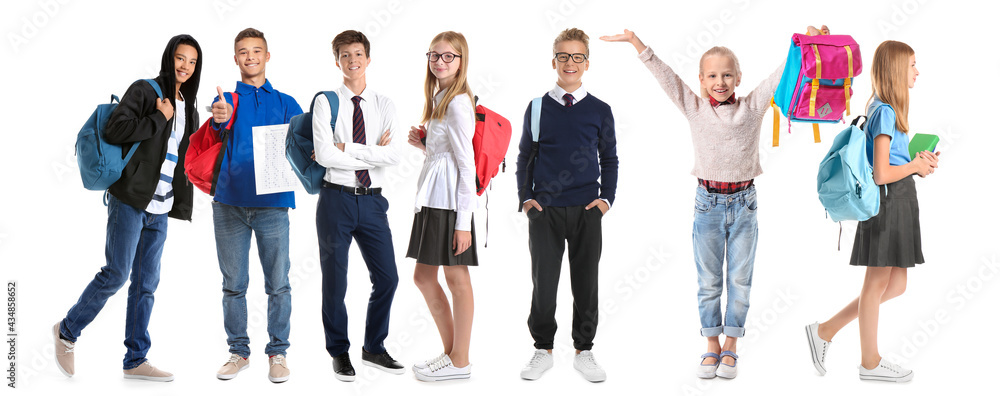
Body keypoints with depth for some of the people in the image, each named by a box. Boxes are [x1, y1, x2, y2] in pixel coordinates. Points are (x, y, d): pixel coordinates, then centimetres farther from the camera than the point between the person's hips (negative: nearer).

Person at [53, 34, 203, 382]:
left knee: (146, 283, 6)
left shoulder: (187, 110, 17)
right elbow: (115, 131, -18)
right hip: (131, 199, -7)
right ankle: (68, 331, 13)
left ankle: (135, 360, 11)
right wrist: (159, 118, -13)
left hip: (160, 209, 7)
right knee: (116, 274, -8)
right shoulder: (144, 91, -4)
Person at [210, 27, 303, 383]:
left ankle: (278, 353, 10)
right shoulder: (226, 100, 10)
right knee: (233, 284, 6)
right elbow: (213, 137, -12)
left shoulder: (285, 103, 13)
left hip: (272, 204, 0)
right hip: (230, 203, 0)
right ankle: (239, 351, 16)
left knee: (278, 284, 0)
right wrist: (218, 121, -36)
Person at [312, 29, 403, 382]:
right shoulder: (326, 102, -3)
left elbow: (393, 157, -8)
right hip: (337, 198, -3)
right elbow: (324, 155, -15)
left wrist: (348, 149, -14)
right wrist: (372, 153, -11)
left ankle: (374, 349, 23)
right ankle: (339, 354, 23)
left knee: (387, 277, 5)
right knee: (334, 282, 7)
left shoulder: (383, 105, 5)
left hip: (372, 201, 3)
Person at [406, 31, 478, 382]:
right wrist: (422, 144, 3)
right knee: (423, 276, 13)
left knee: (456, 278, -1)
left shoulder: (457, 103, -13)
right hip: (433, 196, 10)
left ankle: (460, 361, 8)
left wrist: (463, 221, -18)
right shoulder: (440, 99, 15)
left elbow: (466, 163, -16)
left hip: (450, 199, -10)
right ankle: (451, 350, 23)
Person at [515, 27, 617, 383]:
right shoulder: (537, 108, 5)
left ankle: (584, 351, 17)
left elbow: (610, 160, 11)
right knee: (543, 283, 3)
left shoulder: (600, 110, 5)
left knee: (586, 283, 5)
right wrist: (526, 198, 0)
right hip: (544, 210, 0)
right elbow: (525, 157, 10)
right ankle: (543, 350, 16)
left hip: (587, 211, 0)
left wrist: (606, 199, -1)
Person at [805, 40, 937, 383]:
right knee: (878, 283, 2)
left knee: (895, 285, 13)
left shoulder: (884, 109, 14)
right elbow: (881, 174, -21)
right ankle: (870, 362, 15)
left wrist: (919, 162, 7)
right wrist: (916, 166, -7)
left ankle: (825, 331, 18)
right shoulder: (886, 112, -16)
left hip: (898, 203, 10)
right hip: (888, 202, -10)